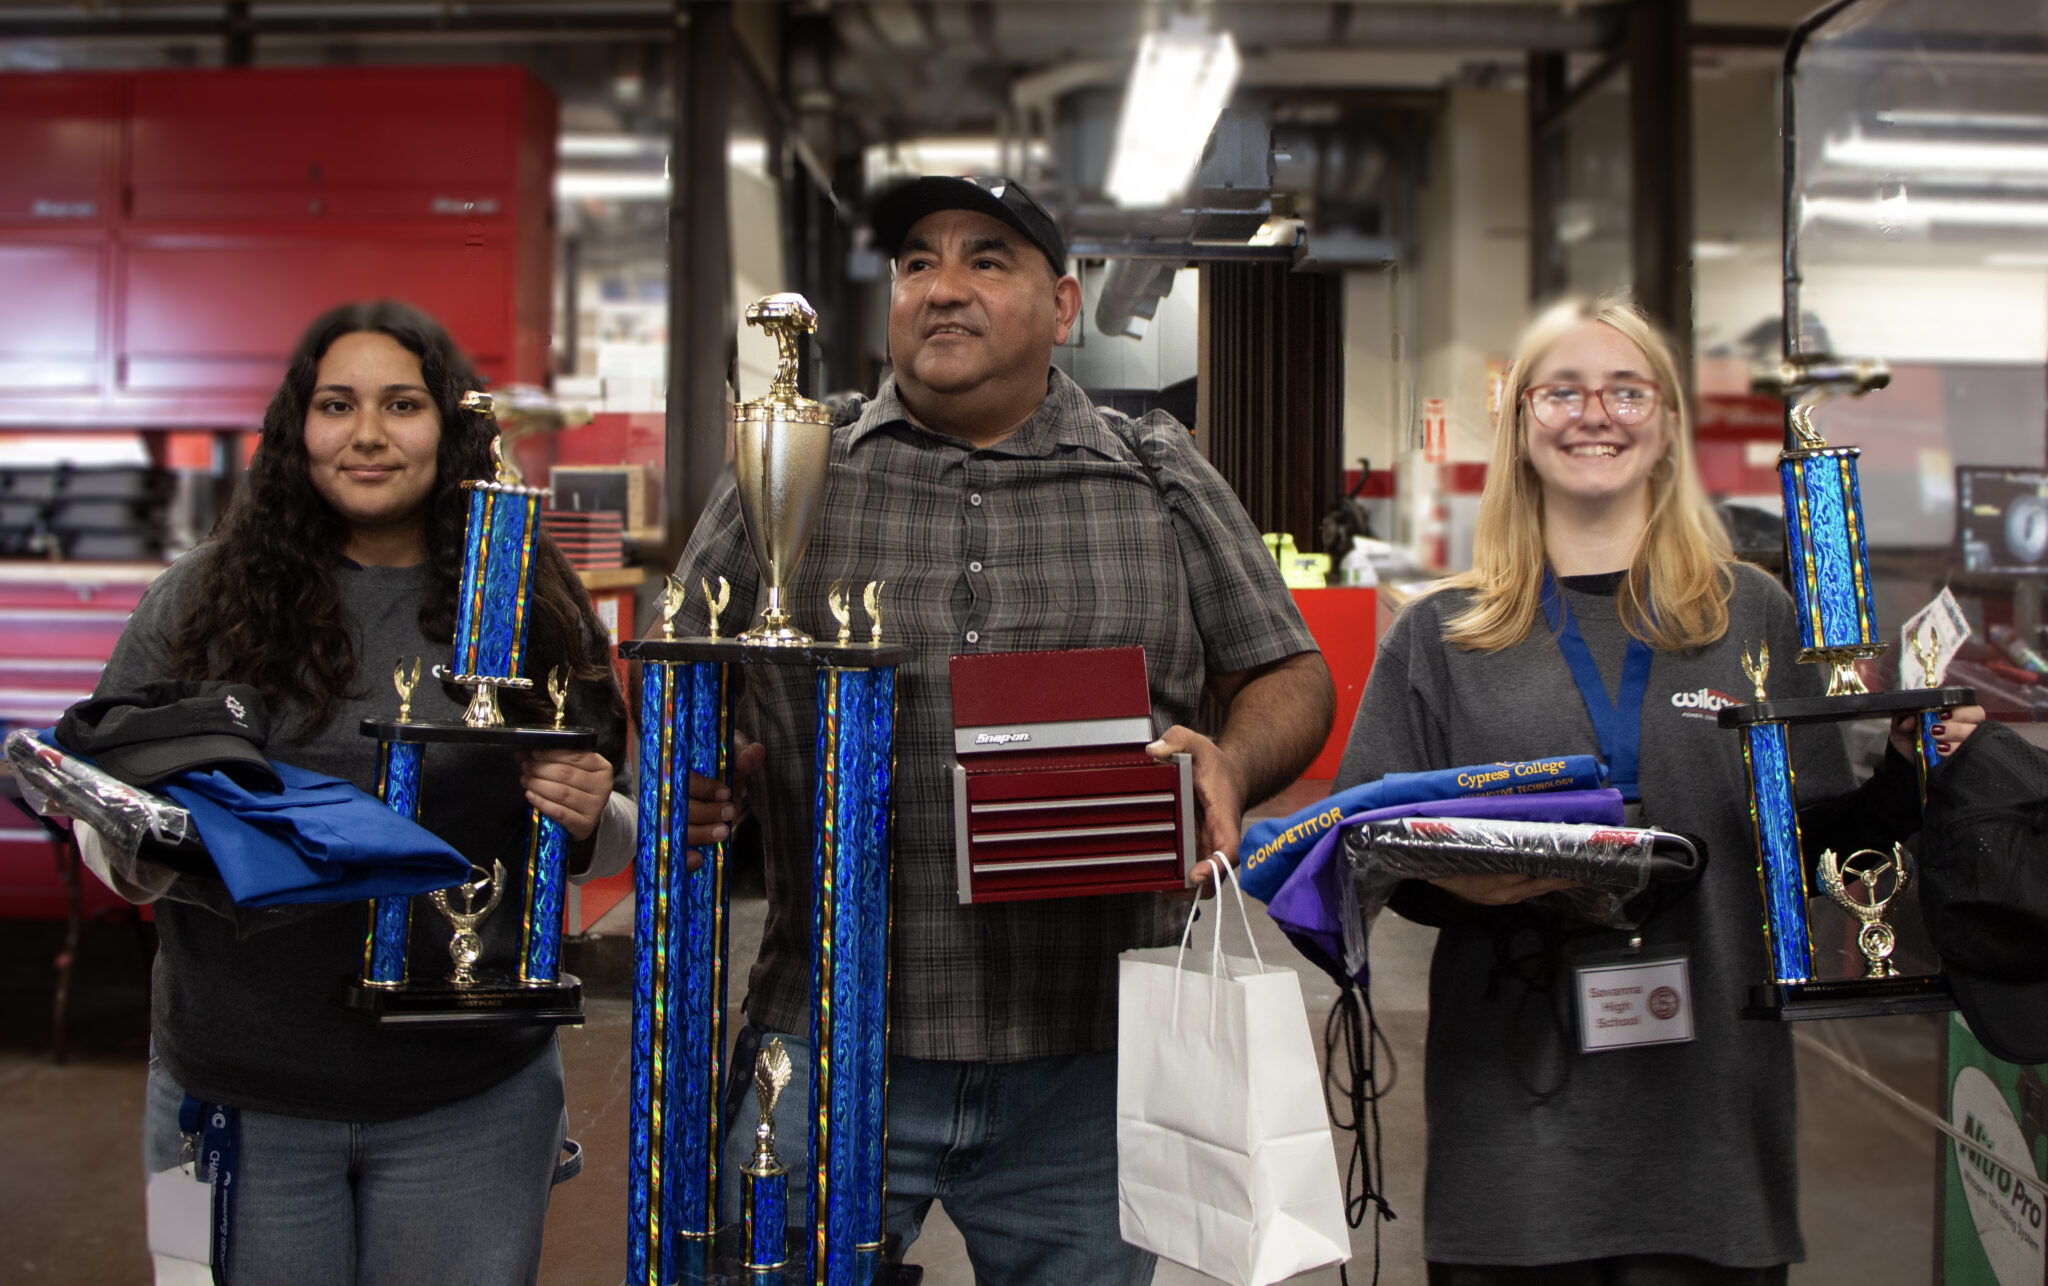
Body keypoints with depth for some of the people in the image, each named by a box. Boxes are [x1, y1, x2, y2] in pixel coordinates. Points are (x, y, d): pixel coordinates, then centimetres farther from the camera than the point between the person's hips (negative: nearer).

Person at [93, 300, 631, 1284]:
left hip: (470, 1101, 0)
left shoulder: (530, 609, 0)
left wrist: (591, 822, -14)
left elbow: (609, 840, 7)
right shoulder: (202, 601, 0)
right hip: (240, 1096, 0)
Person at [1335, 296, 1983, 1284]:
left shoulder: (1754, 615, 8)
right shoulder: (1440, 636, 6)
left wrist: (1909, 775, -6)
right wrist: (1446, 879, -15)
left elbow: (1812, 843, 10)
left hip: (1707, 1093, 1)